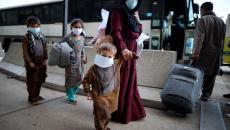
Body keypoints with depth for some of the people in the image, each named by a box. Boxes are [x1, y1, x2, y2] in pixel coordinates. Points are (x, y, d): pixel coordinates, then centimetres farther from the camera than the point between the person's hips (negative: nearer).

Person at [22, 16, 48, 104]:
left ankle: (37, 95, 32)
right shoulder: (27, 38, -7)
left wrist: (45, 59, 2)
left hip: (41, 63, 5)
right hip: (32, 64, -5)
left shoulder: (42, 37, 8)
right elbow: (25, 51, -11)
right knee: (32, 81, 6)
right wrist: (29, 62, -16)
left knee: (40, 80, 15)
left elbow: (45, 49, 10)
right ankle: (31, 97, 20)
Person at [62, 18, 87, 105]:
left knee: (80, 78, 10)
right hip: (71, 61, -6)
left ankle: (72, 93, 34)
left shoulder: (82, 38, 6)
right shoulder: (68, 37, -11)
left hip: (79, 61, 6)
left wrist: (83, 57, 12)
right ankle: (71, 98, 18)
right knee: (71, 79, 3)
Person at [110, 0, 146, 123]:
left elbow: (138, 32, 17)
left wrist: (137, 18, 11)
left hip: (131, 50, 8)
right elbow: (116, 32, -19)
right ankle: (117, 112, 13)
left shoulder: (132, 14, 20)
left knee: (129, 82, 13)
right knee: (120, 82, -1)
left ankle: (130, 110, 26)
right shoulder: (118, 12, -4)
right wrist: (123, 49, -34)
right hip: (121, 51, -8)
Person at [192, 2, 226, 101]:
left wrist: (196, 52, -21)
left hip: (204, 52, -4)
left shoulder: (202, 20, -4)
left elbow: (199, 37, -16)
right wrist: (219, 52, 15)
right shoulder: (221, 21, 12)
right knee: (210, 75, 10)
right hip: (216, 53, 5)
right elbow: (222, 39, 11)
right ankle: (206, 95, 15)